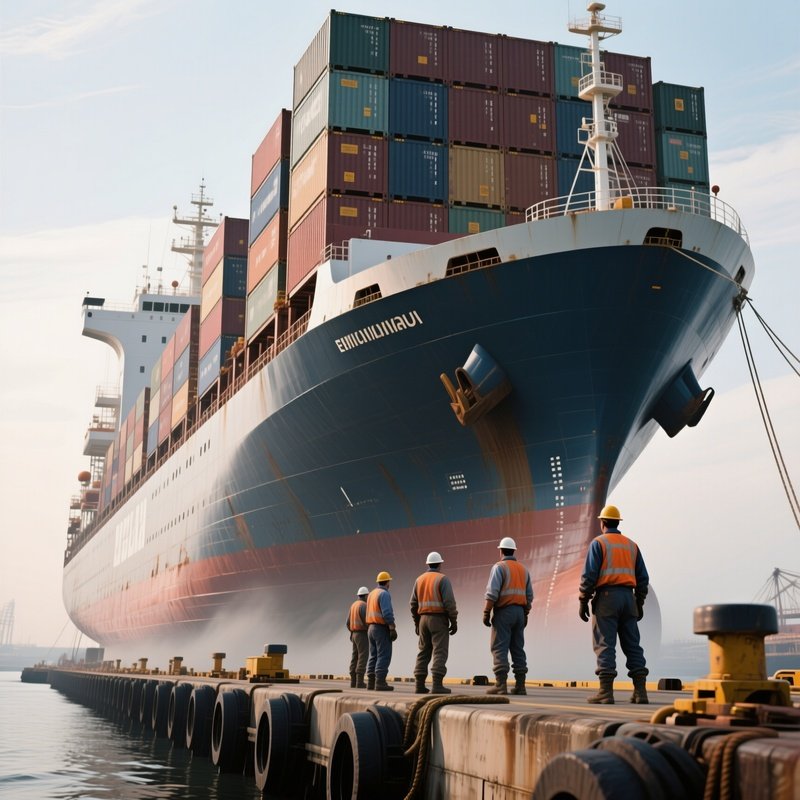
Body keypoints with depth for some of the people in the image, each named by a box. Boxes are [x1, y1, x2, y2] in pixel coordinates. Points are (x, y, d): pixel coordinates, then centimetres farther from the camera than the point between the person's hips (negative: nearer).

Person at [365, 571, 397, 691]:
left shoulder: (371, 594, 14)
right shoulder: (384, 594, -14)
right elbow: (387, 613, -22)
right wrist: (393, 629, -21)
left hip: (371, 628, 9)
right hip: (382, 629, -9)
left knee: (374, 656, 8)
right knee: (384, 656, -9)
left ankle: (371, 682, 5)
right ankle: (380, 683, -15)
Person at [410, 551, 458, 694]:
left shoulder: (419, 579, 10)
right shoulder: (443, 579, -7)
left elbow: (414, 604, 10)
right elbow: (449, 602, -15)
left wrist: (417, 623, 17)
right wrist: (454, 622, -10)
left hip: (424, 619, 6)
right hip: (439, 620, -5)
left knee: (423, 653, 9)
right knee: (440, 653, -8)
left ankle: (420, 685, 3)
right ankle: (437, 685, -18)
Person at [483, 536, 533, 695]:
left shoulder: (499, 567, -6)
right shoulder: (523, 569, 15)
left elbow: (492, 592, -15)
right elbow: (529, 595, 14)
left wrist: (486, 612, -12)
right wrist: (525, 614, 20)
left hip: (503, 612, -6)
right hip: (519, 612, 6)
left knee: (499, 648, -7)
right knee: (518, 649, 8)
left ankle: (501, 684, -15)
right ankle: (520, 685, 5)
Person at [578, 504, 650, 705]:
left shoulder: (598, 543, 0)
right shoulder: (631, 545, 15)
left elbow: (589, 575, -9)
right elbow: (642, 577, 14)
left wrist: (583, 601, -5)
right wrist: (639, 603, 19)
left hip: (606, 596, -5)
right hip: (628, 596, 5)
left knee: (605, 644, -6)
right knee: (632, 645, 6)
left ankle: (606, 691, -11)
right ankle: (640, 690, 2)